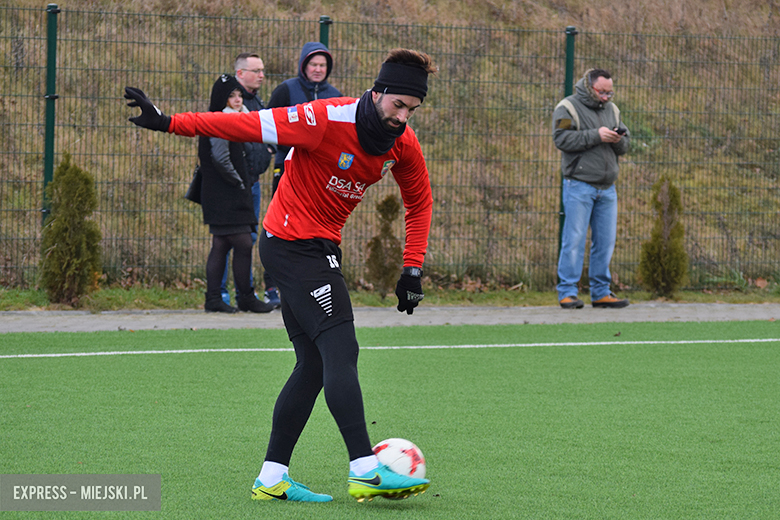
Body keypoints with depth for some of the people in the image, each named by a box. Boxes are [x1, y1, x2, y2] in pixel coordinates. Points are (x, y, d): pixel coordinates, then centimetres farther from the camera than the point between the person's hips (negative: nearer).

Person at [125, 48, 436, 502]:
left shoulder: (403, 144, -1)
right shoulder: (327, 120, -23)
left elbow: (420, 202, 15)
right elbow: (249, 125, -22)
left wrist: (413, 268, 6)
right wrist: (168, 123, -25)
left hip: (319, 248, 8)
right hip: (293, 240, -8)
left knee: (316, 364, 7)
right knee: (340, 349, -16)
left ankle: (273, 477, 11)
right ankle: (365, 469, -20)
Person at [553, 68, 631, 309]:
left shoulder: (611, 109, 16)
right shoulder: (568, 108, -2)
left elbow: (624, 147, 16)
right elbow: (562, 139, -16)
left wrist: (618, 140, -8)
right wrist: (596, 135, -20)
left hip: (607, 189, 6)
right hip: (579, 185, -6)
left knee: (606, 241, 6)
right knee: (574, 239, -8)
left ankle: (601, 293, 12)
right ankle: (567, 293, -5)